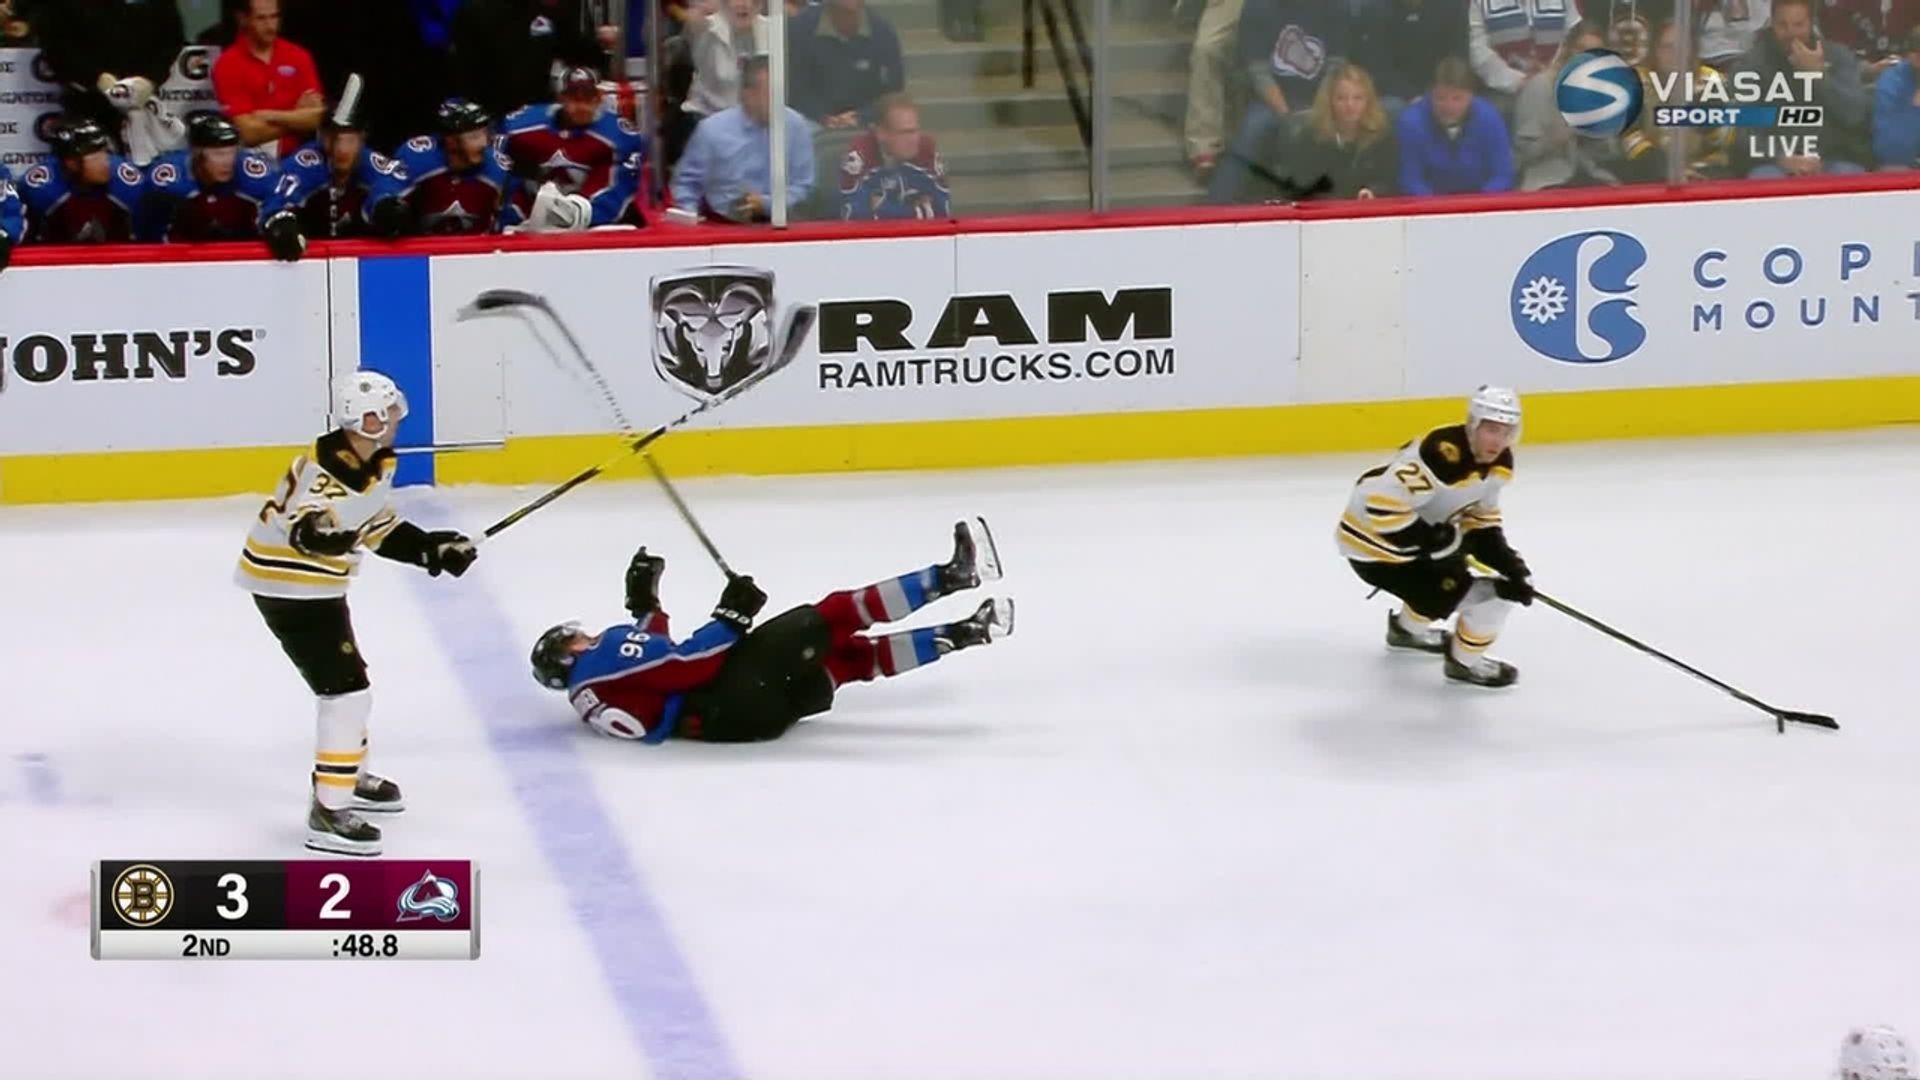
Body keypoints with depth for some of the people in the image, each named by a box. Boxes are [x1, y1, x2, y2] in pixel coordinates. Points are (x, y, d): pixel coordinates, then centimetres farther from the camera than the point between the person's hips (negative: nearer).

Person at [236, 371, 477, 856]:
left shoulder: (376, 463, 4)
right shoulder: (324, 466, -27)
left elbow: (380, 529, 15)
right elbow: (299, 526, -34)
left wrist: (432, 548, 7)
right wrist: (317, 532, -55)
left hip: (319, 586, 10)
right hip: (286, 585, -10)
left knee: (348, 677, 26)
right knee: (346, 688, -14)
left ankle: (351, 775, 47)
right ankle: (328, 810, -14)